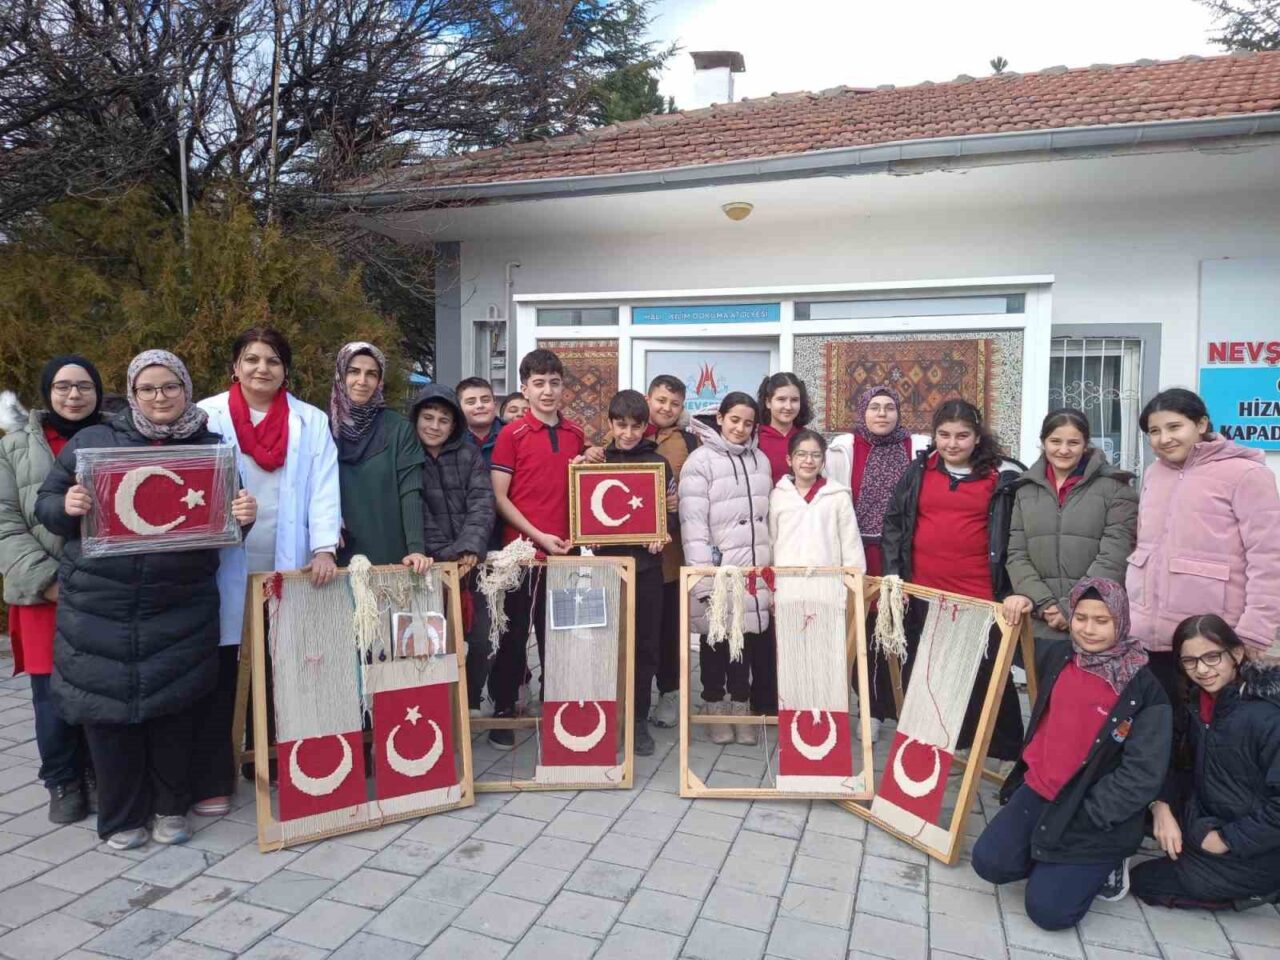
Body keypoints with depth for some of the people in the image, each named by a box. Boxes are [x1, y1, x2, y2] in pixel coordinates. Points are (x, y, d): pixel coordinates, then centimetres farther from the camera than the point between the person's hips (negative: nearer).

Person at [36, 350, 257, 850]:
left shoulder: (212, 447, 8)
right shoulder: (92, 441, 5)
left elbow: (226, 519, 11)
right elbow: (45, 503, 9)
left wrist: (243, 515, -13)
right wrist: (67, 506, -14)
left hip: (180, 608, 0)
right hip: (99, 607, 0)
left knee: (173, 705, 7)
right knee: (108, 706, 6)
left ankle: (170, 808, 27)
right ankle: (122, 816, 25)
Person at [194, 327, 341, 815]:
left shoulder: (311, 421, 7)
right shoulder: (206, 415, 5)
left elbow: (323, 487, 0)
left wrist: (324, 548, -12)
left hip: (288, 566, 1)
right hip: (224, 568, 0)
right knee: (219, 676, 6)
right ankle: (212, 780, 18)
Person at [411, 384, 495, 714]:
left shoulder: (469, 455, 9)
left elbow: (482, 505, -1)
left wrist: (468, 549, -16)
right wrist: (444, 554, -14)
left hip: (472, 562, 2)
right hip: (432, 566, -2)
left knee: (480, 640, 0)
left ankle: (470, 705, 20)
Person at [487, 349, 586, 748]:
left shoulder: (576, 434, 7)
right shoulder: (511, 434, -5)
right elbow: (498, 497, -7)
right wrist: (539, 535, -13)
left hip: (564, 550, 4)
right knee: (514, 633, 6)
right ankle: (503, 710, 20)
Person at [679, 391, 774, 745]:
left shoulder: (761, 461, 13)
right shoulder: (701, 460, -4)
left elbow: (767, 516, 16)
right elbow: (693, 521, -11)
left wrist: (772, 566, 12)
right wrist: (701, 575, -17)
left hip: (753, 568, 4)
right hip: (716, 568, -4)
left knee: (748, 636, 6)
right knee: (715, 639, 5)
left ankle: (742, 710, 19)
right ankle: (716, 710, 19)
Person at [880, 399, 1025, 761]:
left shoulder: (1002, 476, -2)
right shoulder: (918, 471, 5)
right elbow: (893, 523, 10)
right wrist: (893, 572, 3)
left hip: (979, 597, -3)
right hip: (922, 593, 3)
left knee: (987, 674, 5)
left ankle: (1008, 751, 20)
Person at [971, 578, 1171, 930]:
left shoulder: (1144, 689, -14)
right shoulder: (1057, 656, 1)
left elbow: (1143, 776, -16)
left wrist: (1086, 816, -17)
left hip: (1098, 815, -5)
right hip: (1039, 790, 5)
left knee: (1047, 909, -11)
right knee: (989, 861, -11)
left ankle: (1102, 860, 15)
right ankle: (1052, 860, 15)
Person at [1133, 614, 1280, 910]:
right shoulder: (1197, 701, -1)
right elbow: (1182, 762, 4)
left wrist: (1225, 840, -19)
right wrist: (1162, 807, -13)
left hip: (1253, 849, -7)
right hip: (1207, 823, 7)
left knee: (1147, 882, -3)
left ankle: (1256, 886, 5)